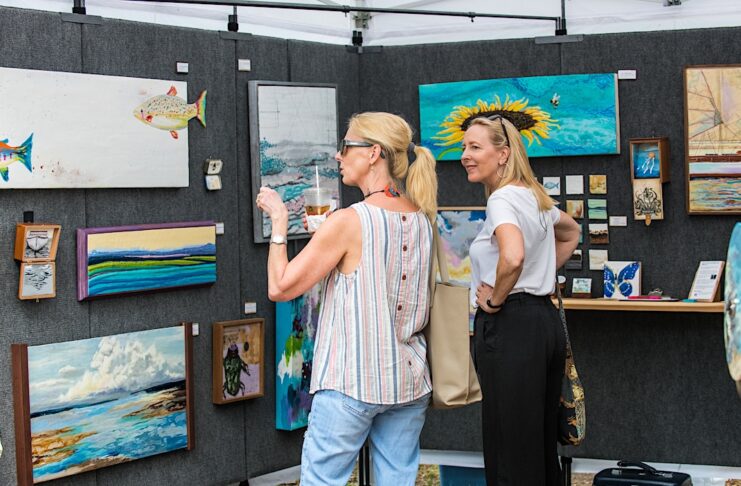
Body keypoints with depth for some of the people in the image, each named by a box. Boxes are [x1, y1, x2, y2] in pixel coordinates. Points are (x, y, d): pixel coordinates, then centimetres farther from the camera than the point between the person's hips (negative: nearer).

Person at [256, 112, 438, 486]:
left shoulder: (348, 222, -15)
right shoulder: (423, 219, 4)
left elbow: (280, 287, -11)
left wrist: (279, 220, -1)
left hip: (351, 383, -6)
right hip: (408, 381, 6)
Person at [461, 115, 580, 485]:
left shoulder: (503, 199, -14)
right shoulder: (535, 196, 14)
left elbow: (512, 256, -33)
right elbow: (571, 233, 34)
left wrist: (495, 299, -17)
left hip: (510, 326, -10)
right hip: (546, 319, 10)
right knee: (543, 444, 15)